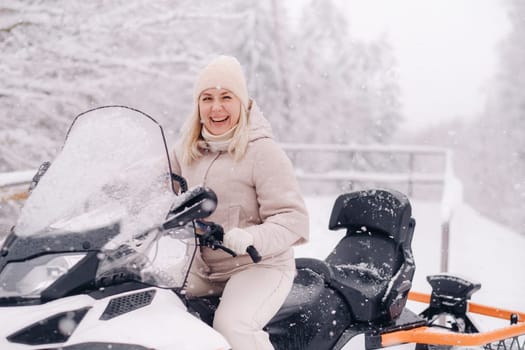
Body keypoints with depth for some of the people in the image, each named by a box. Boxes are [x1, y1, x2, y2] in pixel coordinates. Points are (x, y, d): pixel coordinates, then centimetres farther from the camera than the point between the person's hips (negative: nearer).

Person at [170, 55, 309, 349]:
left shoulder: (263, 151, -11)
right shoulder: (188, 150, 9)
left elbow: (292, 218, -16)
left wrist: (251, 238, -34)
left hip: (260, 265, -6)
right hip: (203, 266, 7)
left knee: (232, 325, -30)